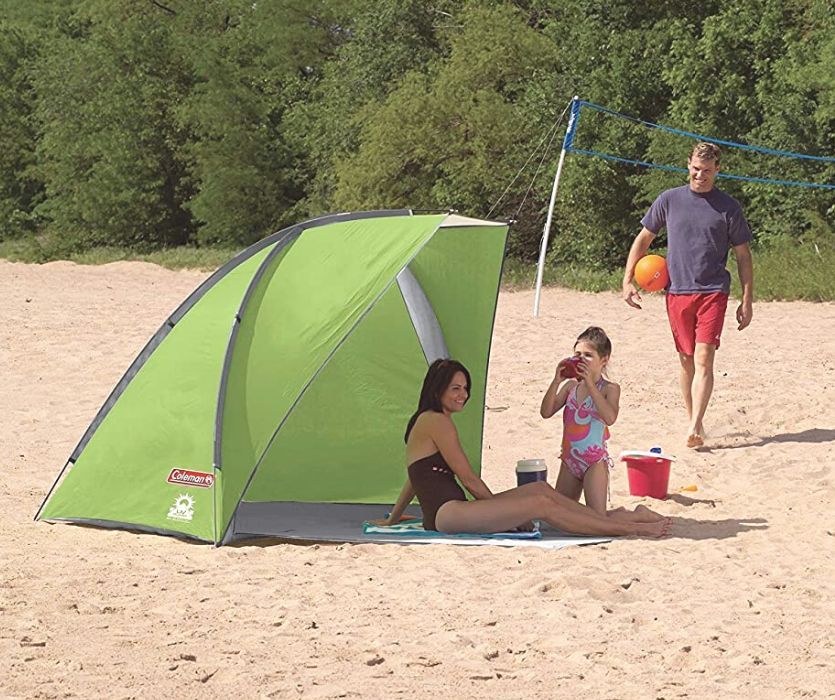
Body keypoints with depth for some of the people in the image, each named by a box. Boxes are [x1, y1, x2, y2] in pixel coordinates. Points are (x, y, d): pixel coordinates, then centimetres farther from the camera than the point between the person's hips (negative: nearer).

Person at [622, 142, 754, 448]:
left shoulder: (729, 207, 3)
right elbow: (643, 239, 14)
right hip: (677, 292, 2)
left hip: (713, 291, -2)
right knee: (686, 360, 9)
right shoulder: (669, 200, 6)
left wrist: (747, 300, 3)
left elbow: (743, 256, 8)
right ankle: (693, 420, 21)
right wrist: (627, 280, 7)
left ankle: (695, 428, -19)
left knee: (703, 359, -13)